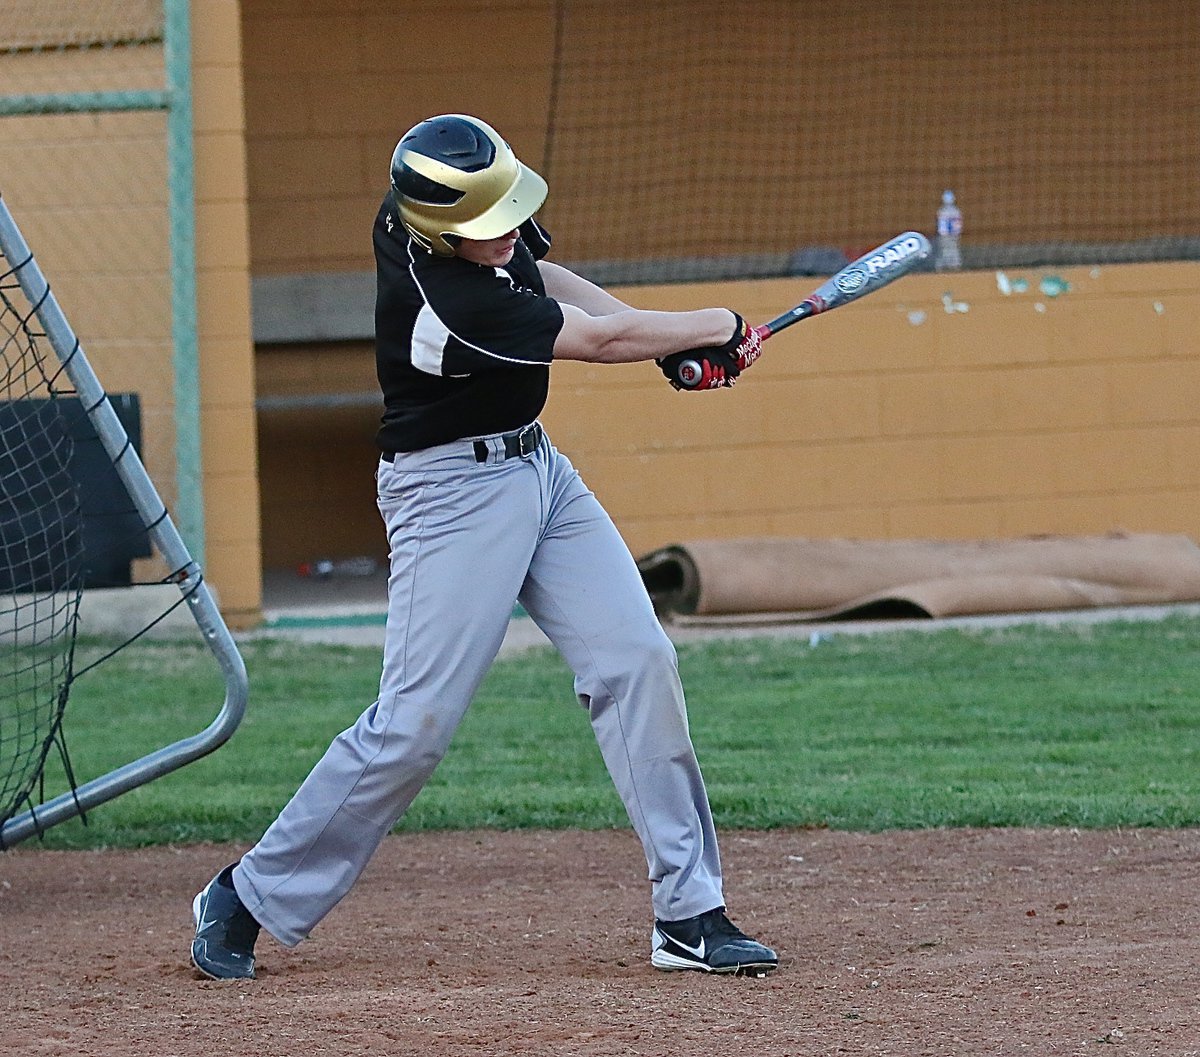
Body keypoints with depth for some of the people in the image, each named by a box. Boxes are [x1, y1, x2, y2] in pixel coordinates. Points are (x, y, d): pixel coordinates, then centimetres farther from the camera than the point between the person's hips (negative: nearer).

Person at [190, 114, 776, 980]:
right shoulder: (444, 297, -29)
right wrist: (714, 329, -5)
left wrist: (666, 341, 2)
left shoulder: (419, 209, -5)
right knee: (416, 721, -11)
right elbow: (595, 340, -19)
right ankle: (250, 899, 5)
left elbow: (540, 274, 15)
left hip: (537, 467, 9)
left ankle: (689, 912, 1)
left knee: (638, 664, -2)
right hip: (452, 492, -9)